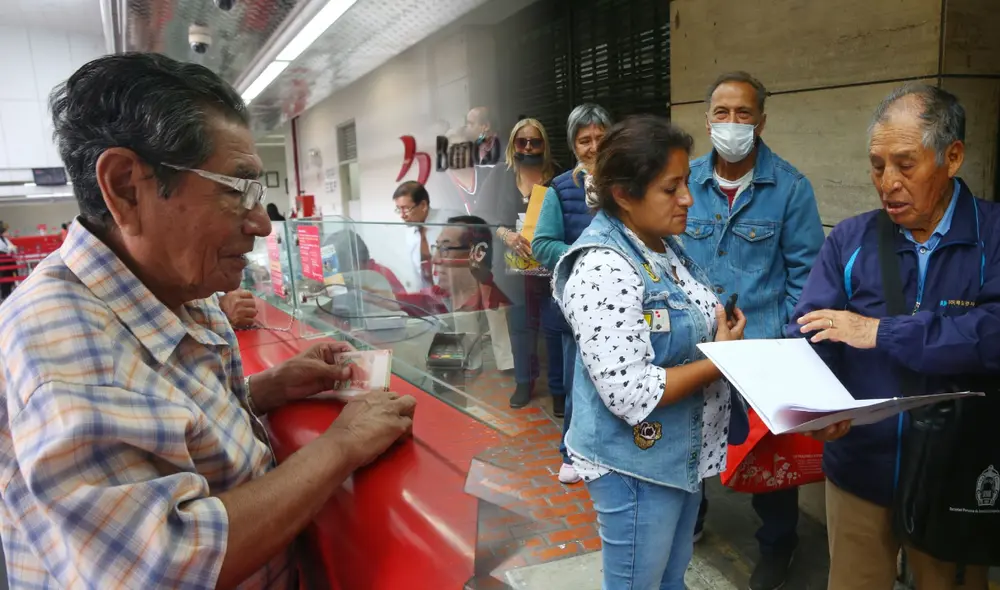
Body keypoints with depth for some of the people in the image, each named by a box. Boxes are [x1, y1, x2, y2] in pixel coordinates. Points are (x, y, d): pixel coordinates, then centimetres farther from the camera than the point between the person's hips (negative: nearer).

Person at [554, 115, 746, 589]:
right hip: (637, 465, -8)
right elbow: (632, 396, -29)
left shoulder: (668, 245, 2)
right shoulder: (604, 269, -27)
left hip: (683, 452, 9)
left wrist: (724, 334, -5)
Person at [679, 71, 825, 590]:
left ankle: (776, 546, 38)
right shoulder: (687, 182, 0)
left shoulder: (790, 187, -8)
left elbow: (804, 270, -6)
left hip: (763, 346, -2)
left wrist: (787, 338, -11)